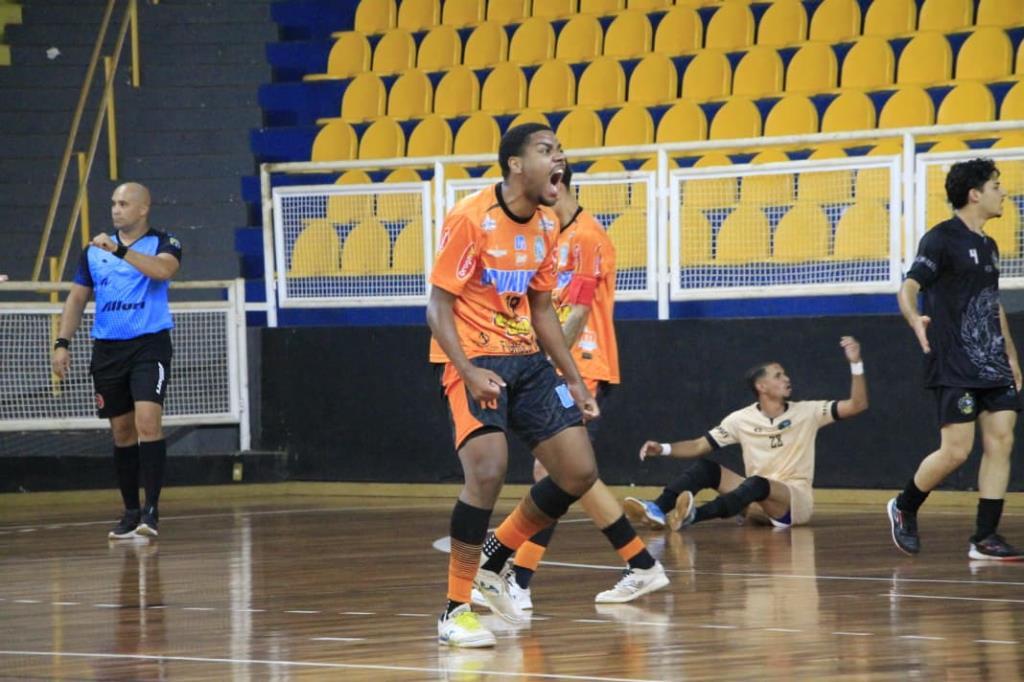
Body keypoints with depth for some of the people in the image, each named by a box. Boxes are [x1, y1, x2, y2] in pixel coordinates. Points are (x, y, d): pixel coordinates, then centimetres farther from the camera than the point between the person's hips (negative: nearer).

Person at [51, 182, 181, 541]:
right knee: (122, 431, 7)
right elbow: (77, 298, 14)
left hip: (150, 346, -4)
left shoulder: (163, 243, -1)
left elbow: (164, 269, -23)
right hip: (107, 349, 4)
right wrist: (62, 343, 4)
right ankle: (131, 512, 15)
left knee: (148, 421, -19)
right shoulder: (94, 251, 11)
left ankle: (151, 509, -18)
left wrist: (120, 250, -27)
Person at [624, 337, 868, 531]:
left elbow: (857, 405, -5)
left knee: (758, 484, -36)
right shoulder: (742, 419, 4)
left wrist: (855, 364, -17)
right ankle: (657, 510, -38)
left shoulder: (807, 412, 0)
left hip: (796, 501, -4)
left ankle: (694, 515, -59)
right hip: (757, 499, 4)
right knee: (706, 468, -15)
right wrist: (663, 449, -9)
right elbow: (699, 446, 7)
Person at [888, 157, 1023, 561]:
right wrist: (914, 319, -36)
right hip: (955, 367, -8)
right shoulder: (943, 239, -7)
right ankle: (904, 508, 13)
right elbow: (908, 288, -14)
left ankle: (985, 538, -1)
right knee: (956, 451, -10)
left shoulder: (988, 246, 18)